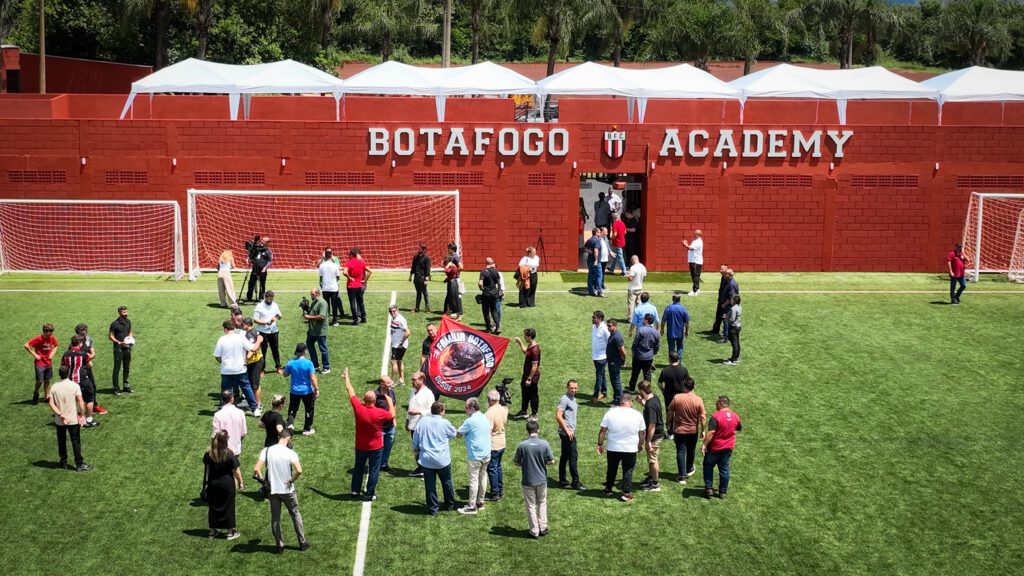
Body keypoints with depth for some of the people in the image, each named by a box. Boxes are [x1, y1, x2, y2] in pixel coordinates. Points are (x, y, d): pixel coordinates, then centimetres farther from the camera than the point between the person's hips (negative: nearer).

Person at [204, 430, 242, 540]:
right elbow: (236, 471, -14)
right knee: (228, 506, 9)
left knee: (213, 506, 15)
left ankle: (213, 531, 24)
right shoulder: (230, 454, -19)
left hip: (213, 483, 3)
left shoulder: (209, 453, -10)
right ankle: (230, 532, 15)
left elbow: (206, 465, 10)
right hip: (227, 483, -3)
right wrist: (240, 482, 0)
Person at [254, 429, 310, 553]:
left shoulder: (267, 451, -8)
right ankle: (303, 543, 23)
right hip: (288, 490, -2)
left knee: (275, 518, 14)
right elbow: (299, 470, -27)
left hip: (272, 490, 2)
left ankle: (279, 545, 17)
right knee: (295, 515, 16)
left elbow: (256, 469, -15)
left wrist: (261, 479, 1)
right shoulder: (290, 453, -14)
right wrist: (292, 480, -10)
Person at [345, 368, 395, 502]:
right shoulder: (380, 413, -26)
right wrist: (389, 401, 7)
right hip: (376, 447, -3)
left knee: (359, 467, 22)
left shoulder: (358, 408, -20)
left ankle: (356, 490, 34)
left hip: (360, 446, 3)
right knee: (374, 470, 9)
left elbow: (350, 390, -7)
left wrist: (346, 376, 6)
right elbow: (392, 415, -3)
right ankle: (369, 495, 12)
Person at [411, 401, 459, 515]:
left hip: (426, 460, 1)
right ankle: (449, 505, 30)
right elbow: (455, 433, 11)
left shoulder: (422, 421, -3)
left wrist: (416, 454, 16)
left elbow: (415, 441, 4)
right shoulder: (444, 423, -9)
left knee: (430, 485, 7)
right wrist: (459, 432, 33)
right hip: (442, 460, -1)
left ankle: (433, 509, 10)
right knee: (447, 482, 17)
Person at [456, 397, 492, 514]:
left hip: (475, 456, -8)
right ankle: (480, 502, 25)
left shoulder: (470, 421, -18)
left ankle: (472, 507, 2)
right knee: (483, 477, 16)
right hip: (486, 454, 8)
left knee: (473, 480, -2)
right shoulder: (485, 418, 6)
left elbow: (458, 435, -10)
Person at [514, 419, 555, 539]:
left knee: (531, 506, 10)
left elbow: (517, 463, -5)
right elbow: (551, 461, -5)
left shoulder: (522, 445, -14)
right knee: (542, 504, 20)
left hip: (528, 481, -2)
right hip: (542, 479, 2)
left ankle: (534, 531, 13)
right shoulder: (544, 444, -11)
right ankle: (543, 528, 22)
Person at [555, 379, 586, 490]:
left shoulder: (573, 399, 16)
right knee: (573, 456, -8)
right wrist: (567, 430, -20)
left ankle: (562, 482, 17)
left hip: (570, 432, 10)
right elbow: (558, 416, -20)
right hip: (567, 432, -10)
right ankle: (575, 483, -5)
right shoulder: (565, 399, -14)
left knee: (564, 456, 12)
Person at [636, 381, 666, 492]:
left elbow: (652, 425, -29)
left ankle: (655, 484, 19)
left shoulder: (650, 406, -30)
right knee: (651, 458, 25)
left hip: (654, 436, -9)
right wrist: (642, 402, 7)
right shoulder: (654, 398, -1)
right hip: (659, 433, 9)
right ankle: (651, 477, 41)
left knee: (652, 460, 6)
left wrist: (648, 441, -23)